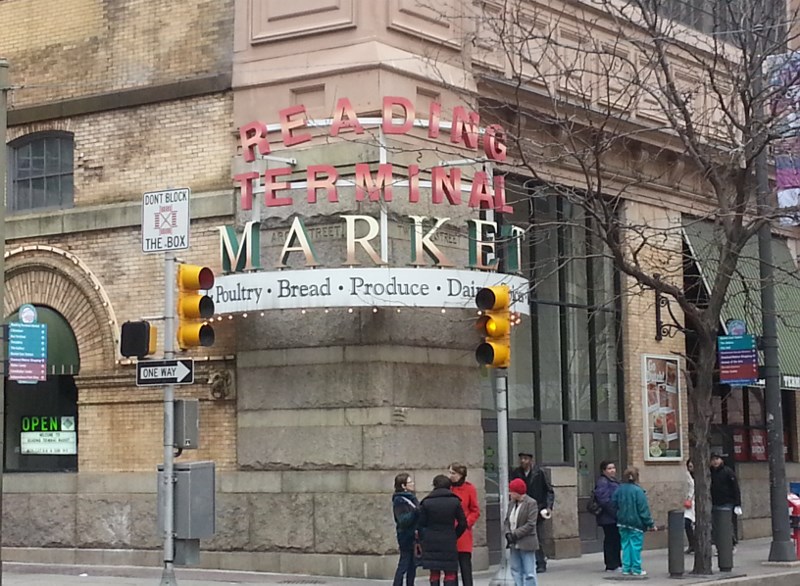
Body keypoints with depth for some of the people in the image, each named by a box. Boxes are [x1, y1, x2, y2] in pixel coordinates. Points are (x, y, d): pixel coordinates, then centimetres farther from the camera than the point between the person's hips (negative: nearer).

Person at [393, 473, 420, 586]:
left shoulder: (411, 497, 13)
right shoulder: (399, 501, -12)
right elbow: (403, 520, -20)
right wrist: (415, 512, -34)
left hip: (414, 536, 8)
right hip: (406, 537, -8)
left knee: (412, 565, 11)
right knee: (404, 565, -5)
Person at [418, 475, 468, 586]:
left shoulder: (426, 503, -3)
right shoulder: (455, 502, -2)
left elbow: (420, 524, -1)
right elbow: (462, 523, 3)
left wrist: (423, 538, 10)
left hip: (431, 543, 1)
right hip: (449, 543, -1)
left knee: (434, 574, 6)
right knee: (450, 573, 4)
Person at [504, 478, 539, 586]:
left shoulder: (531, 503, -12)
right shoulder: (511, 503, 10)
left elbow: (530, 524, -17)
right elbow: (507, 521, 12)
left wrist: (515, 534, -18)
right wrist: (508, 533, -8)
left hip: (526, 544, -8)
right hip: (514, 544, 8)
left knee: (529, 573, -5)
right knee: (516, 572, 11)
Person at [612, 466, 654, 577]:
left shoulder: (619, 489, 1)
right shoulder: (637, 490, -14)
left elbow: (614, 503, 5)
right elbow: (644, 509, -13)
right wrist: (650, 524, -8)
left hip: (622, 522, 5)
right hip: (636, 523, -5)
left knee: (626, 545, 11)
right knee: (636, 545, 1)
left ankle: (626, 568, 13)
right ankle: (636, 569, 4)